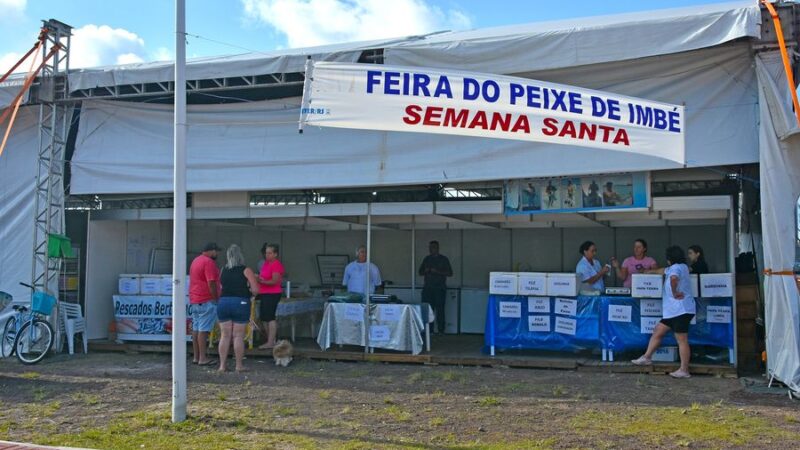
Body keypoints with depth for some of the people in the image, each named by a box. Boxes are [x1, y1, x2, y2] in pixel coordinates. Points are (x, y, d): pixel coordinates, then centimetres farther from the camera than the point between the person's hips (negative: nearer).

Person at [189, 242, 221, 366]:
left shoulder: (196, 260, 17)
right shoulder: (209, 262, -14)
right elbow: (211, 283, -19)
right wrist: (216, 299, -12)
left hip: (194, 300, 10)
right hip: (206, 300, -10)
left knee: (196, 328, 10)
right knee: (204, 329, -8)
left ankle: (196, 357, 14)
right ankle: (202, 358, -7)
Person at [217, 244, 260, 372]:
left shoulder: (223, 270, 8)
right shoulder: (246, 270, -4)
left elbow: (221, 286, 12)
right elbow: (255, 290, -8)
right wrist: (248, 291, 13)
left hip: (223, 303, 3)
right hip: (241, 303, -3)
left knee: (225, 335, 9)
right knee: (238, 336, 3)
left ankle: (222, 365, 11)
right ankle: (239, 366, 8)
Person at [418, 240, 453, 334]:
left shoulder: (443, 259, 3)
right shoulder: (426, 259, 15)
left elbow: (450, 273, -2)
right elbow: (420, 272, 20)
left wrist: (437, 271, -13)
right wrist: (425, 271, -3)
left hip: (440, 288, -3)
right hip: (427, 288, 3)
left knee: (440, 310, -6)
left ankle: (440, 330, -1)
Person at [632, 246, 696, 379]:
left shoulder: (676, 268, -13)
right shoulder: (675, 268, 19)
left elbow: (673, 278, -38)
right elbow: (663, 271, 38)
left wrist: (674, 293, -25)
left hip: (681, 311, -10)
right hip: (673, 311, 10)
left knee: (682, 340, -7)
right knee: (657, 332, 12)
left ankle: (684, 370, -5)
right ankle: (646, 357, 17)